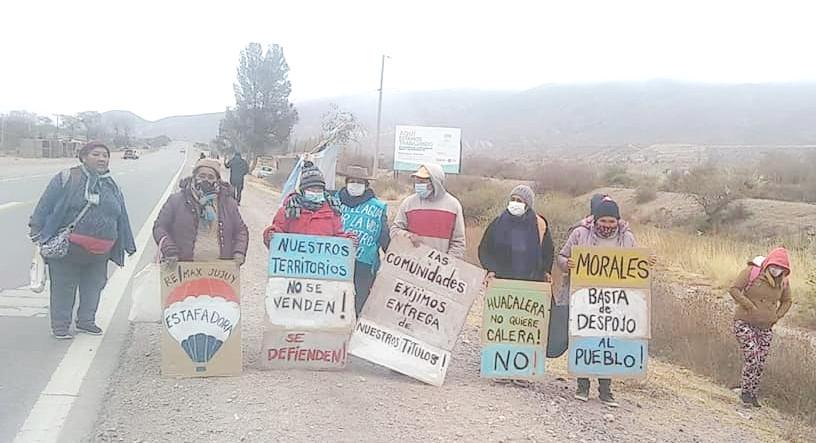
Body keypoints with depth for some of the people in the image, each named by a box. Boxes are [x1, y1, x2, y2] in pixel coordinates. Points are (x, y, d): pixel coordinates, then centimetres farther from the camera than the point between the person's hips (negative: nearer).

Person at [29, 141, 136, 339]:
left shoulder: (111, 186, 13)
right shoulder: (67, 179, -5)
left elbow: (122, 218, 18)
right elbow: (45, 206, -3)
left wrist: (127, 244, 18)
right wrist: (38, 232, -6)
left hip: (99, 252, 5)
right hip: (67, 249, -5)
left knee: (94, 286, 13)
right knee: (63, 287, 2)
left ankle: (86, 321, 30)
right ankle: (60, 325, 14)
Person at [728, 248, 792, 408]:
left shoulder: (783, 281, -1)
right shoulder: (752, 272, -15)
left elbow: (786, 301, 15)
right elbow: (733, 289, -18)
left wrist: (776, 317, 2)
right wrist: (750, 307, -20)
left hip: (765, 328, 5)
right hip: (744, 324, -5)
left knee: (760, 364, 5)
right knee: (752, 358, -16)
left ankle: (752, 394, 22)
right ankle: (745, 391, 2)